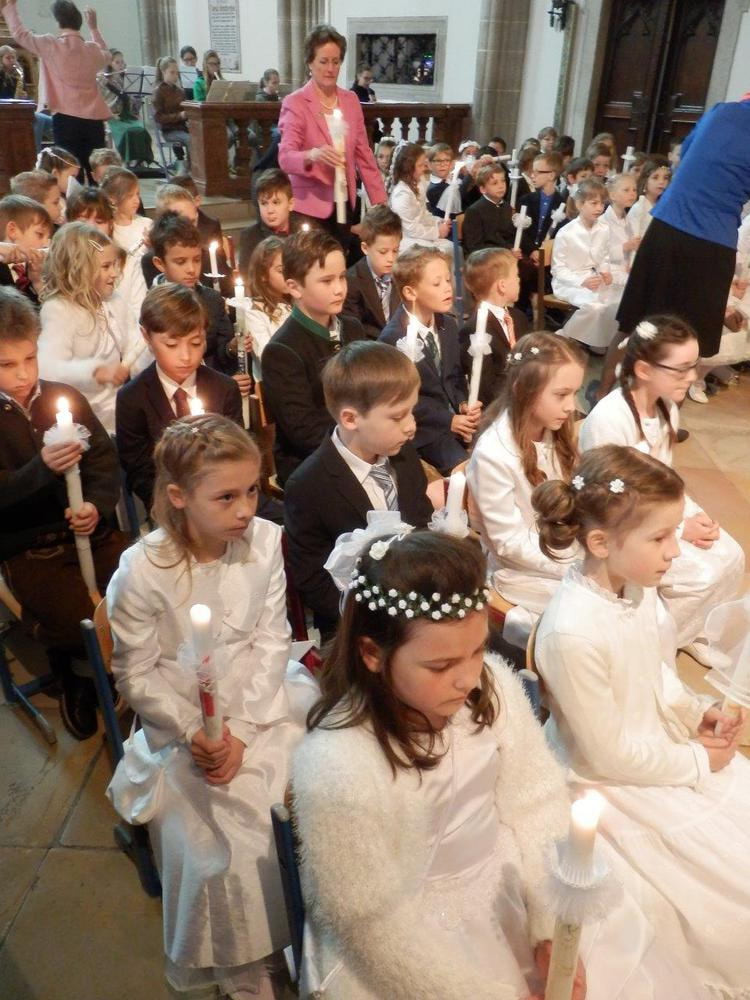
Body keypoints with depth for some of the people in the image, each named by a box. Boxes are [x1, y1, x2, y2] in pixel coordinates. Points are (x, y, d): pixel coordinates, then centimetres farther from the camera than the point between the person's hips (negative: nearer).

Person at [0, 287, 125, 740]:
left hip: (91, 532, 3)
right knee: (85, 624, -20)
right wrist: (41, 468, -31)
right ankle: (77, 677, 17)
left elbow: (105, 459, 2)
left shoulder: (64, 396, 3)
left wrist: (98, 505, -16)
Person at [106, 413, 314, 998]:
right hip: (185, 725, -2)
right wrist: (193, 733, -17)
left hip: (258, 709, 2)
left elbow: (271, 642, -7)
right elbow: (136, 673, -8)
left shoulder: (265, 540, -11)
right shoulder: (142, 570, -18)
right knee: (226, 850, -11)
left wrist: (240, 731, -13)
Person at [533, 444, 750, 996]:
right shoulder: (573, 633, -36)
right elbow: (609, 754, -23)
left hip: (665, 743, 8)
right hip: (613, 784, -8)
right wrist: (695, 762, -12)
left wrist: (699, 711, -7)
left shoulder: (638, 585, -11)